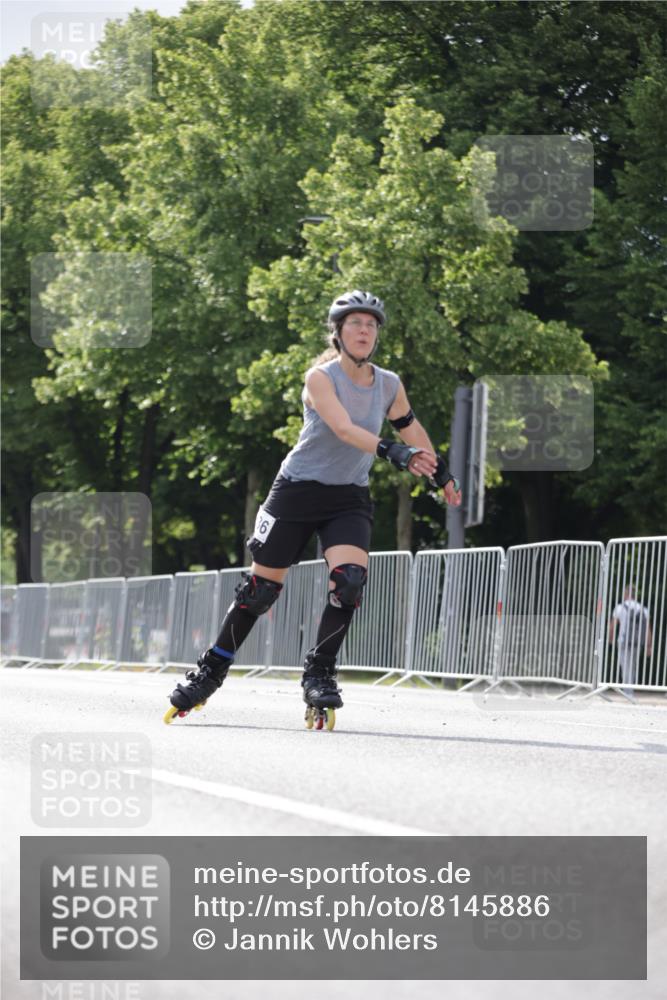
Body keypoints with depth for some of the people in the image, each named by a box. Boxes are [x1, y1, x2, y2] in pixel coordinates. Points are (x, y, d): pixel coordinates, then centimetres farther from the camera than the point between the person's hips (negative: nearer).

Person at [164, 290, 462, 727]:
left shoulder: (389, 385, 0)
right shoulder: (321, 377, -14)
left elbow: (410, 427, 19)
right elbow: (343, 428, -30)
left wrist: (440, 472, 27)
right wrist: (392, 451, -44)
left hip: (349, 498, 3)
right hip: (298, 490, -3)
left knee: (351, 579, -22)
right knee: (262, 586, 1)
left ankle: (319, 675, -8)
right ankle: (211, 672, 18)